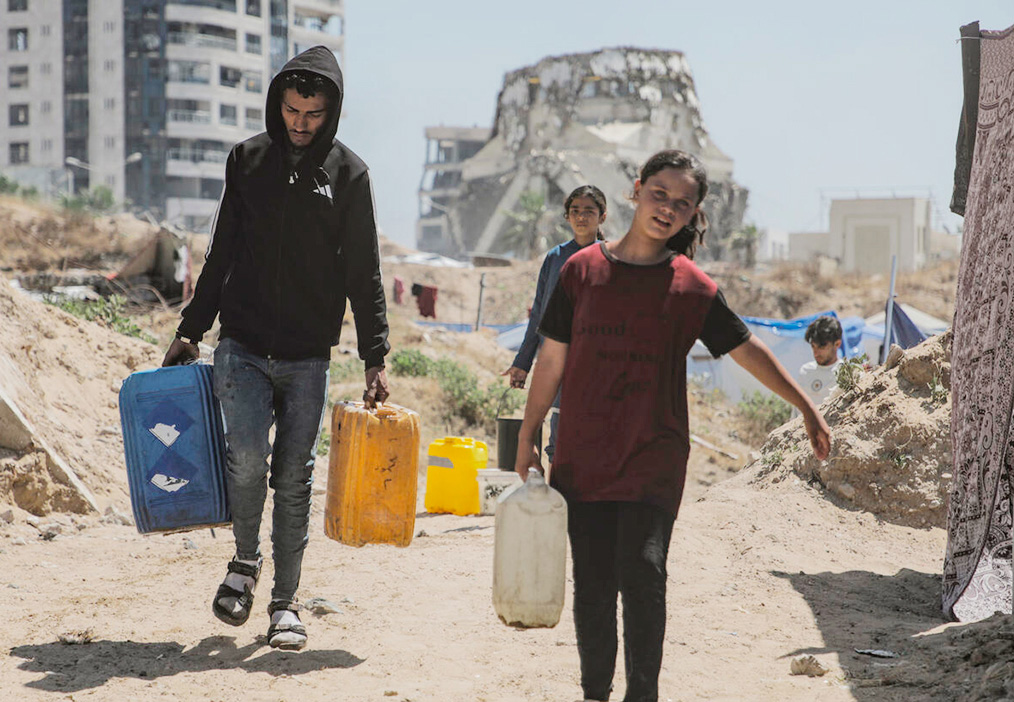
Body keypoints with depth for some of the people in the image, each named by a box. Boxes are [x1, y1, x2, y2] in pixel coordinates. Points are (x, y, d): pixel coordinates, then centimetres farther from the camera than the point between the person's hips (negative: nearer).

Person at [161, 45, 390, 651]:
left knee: (294, 479, 1)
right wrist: (191, 329, 12)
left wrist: (377, 359, -6)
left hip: (309, 357, -1)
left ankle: (285, 602, 15)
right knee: (248, 454, -17)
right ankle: (246, 558, 10)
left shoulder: (349, 174, 0)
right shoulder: (247, 160, 7)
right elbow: (222, 254, 14)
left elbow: (365, 275, 1)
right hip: (243, 346, 1)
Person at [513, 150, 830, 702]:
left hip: (654, 460, -1)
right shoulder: (582, 270, 4)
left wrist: (807, 409, 11)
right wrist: (526, 438, 10)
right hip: (582, 457, 2)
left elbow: (749, 351, 9)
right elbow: (553, 359, 9)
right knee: (592, 587, 6)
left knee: (642, 576, -13)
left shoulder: (693, 288, 0)